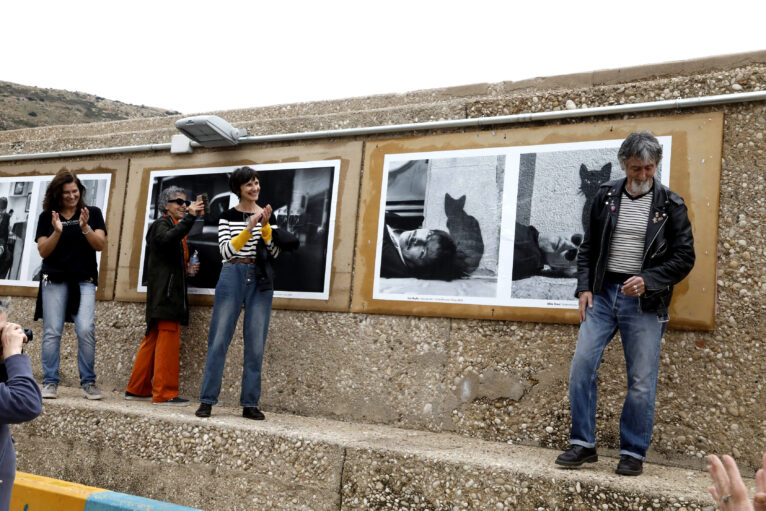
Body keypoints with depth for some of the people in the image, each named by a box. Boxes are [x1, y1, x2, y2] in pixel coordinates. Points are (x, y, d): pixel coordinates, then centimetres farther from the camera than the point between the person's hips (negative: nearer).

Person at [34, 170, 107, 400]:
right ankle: (50, 383, 5)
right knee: (52, 332, -2)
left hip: (84, 280, -1)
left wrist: (85, 227, -17)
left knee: (86, 330, -13)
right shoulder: (47, 217, 8)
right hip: (54, 280, 1)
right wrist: (57, 232, -13)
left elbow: (101, 245, -2)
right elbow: (43, 251, 2)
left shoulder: (93, 213, 6)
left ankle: (89, 383, -4)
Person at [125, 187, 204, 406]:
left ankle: (137, 389, 17)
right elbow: (168, 239, -30)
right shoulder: (162, 224, -4)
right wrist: (190, 216, -33)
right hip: (165, 291, -10)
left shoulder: (175, 225, 24)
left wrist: (188, 269, 12)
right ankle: (164, 393, -8)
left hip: (171, 291, 10)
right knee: (168, 341, -10)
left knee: (153, 340, 12)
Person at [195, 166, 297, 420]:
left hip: (260, 280, 2)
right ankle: (207, 400, 2)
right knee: (219, 339, -4)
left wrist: (265, 226, -10)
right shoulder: (227, 217, 6)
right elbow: (226, 250, -6)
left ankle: (250, 404, 6)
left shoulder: (267, 215, 11)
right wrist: (249, 228, -16)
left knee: (256, 343, 1)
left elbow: (275, 252, 4)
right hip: (232, 275, -2)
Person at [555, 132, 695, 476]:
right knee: (581, 364, -5)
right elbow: (588, 247, 11)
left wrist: (648, 280, -16)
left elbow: (684, 257, -1)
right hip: (602, 293, 2)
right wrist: (584, 287, 0)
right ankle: (583, 444, 8)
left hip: (645, 302, -2)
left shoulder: (671, 206, -1)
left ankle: (633, 453, 15)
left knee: (641, 381, 1)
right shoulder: (606, 196, 7)